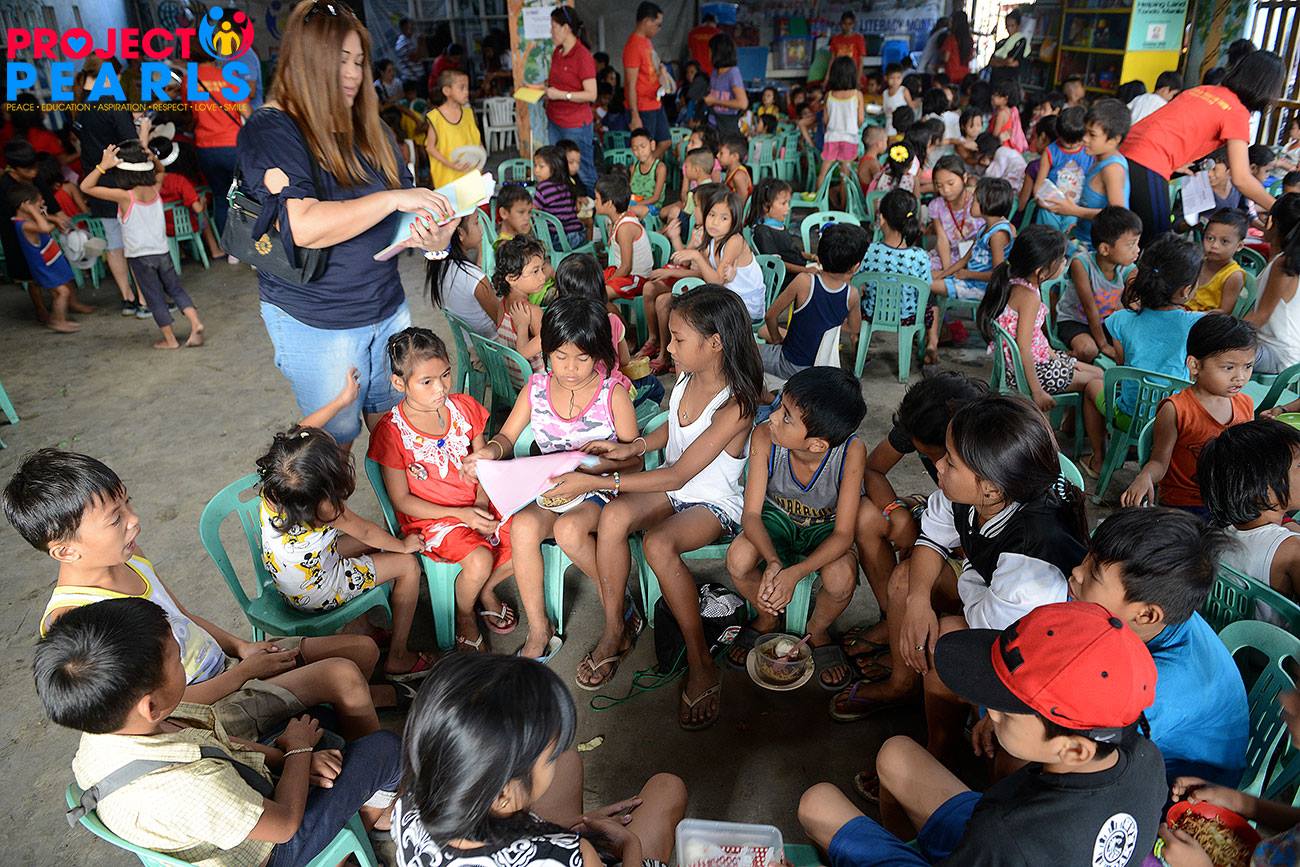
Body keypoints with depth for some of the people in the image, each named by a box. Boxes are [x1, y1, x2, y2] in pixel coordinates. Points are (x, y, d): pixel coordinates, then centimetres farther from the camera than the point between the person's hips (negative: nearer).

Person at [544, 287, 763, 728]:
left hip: (714, 502, -6)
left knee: (659, 543, -37)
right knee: (614, 514, -27)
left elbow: (678, 476, -27)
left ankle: (701, 665, -20)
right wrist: (634, 446, 1)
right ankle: (614, 628, -11)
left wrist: (596, 481, -28)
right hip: (670, 486, 6)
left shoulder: (736, 406, -25)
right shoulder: (687, 377, -2)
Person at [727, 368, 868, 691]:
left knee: (841, 578, -31)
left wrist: (795, 573, -44)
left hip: (827, 527, -1)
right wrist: (773, 561, -43)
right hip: (779, 517, 2)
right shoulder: (764, 437, -29)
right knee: (738, 559, -27)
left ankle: (817, 631, 6)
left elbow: (843, 534, -29)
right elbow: (751, 513, -23)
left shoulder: (851, 452, -33)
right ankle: (768, 617, 9)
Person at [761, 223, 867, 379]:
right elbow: (854, 329, 4)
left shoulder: (804, 281, -25)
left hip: (792, 366, -4)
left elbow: (771, 315, -14)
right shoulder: (852, 295, -16)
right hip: (823, 367, 5)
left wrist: (777, 340, 6)